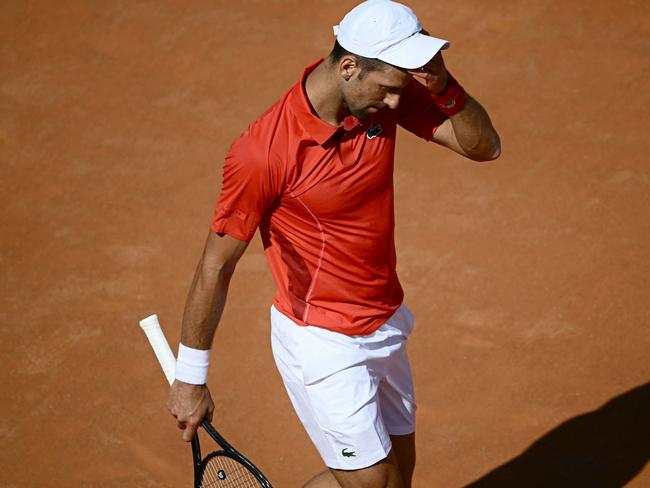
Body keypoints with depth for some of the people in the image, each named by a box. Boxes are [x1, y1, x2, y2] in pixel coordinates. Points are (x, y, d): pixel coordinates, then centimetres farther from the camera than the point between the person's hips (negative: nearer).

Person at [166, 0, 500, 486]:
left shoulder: (383, 94, -10)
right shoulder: (263, 153, -28)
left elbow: (484, 146, -7)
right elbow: (215, 267, -18)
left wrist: (442, 87, -27)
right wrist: (190, 379, -10)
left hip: (385, 323, 7)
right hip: (322, 340, -7)